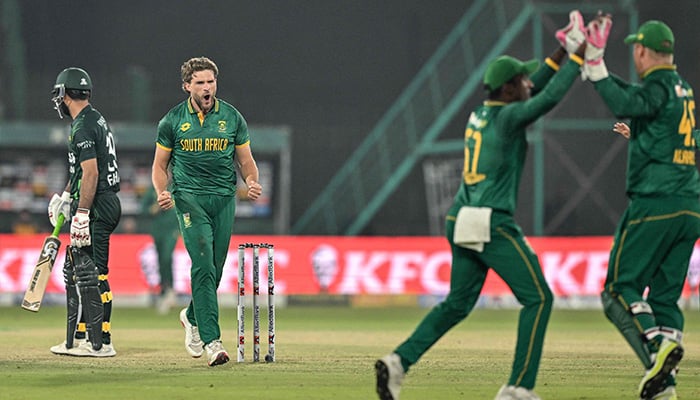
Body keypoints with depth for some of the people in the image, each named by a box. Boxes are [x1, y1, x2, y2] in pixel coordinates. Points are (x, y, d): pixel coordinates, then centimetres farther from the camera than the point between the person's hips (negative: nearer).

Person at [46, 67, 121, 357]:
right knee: (74, 270, 15)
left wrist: (81, 215, -25)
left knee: (92, 275, -8)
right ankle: (77, 339, 19)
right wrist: (65, 196, 31)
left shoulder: (83, 127, -15)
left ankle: (101, 343, -8)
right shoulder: (96, 120, 17)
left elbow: (91, 173, -23)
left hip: (95, 209, -10)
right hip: (106, 204, 10)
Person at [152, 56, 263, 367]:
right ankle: (211, 340, -20)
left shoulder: (232, 117, 7)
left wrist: (252, 181, -8)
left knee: (215, 269, 6)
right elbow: (160, 164, 10)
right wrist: (162, 192, -9)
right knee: (204, 265, -16)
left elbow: (245, 159, 13)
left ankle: (192, 317, 36)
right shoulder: (173, 120, 3)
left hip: (224, 198, 3)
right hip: (189, 198, -3)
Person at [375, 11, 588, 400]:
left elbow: (534, 92, 27)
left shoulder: (481, 113, 14)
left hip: (462, 223, 9)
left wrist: (560, 54, 22)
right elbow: (549, 97, -20)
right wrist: (579, 57, -12)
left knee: (458, 303, 17)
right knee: (538, 297, 0)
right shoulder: (507, 117, -11)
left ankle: (399, 361, 3)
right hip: (492, 226, -9)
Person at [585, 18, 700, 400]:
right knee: (665, 294, 9)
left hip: (654, 204, -8)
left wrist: (595, 64, -27)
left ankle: (656, 347, -25)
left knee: (620, 289, -3)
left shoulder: (658, 86, -8)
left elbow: (625, 104, -28)